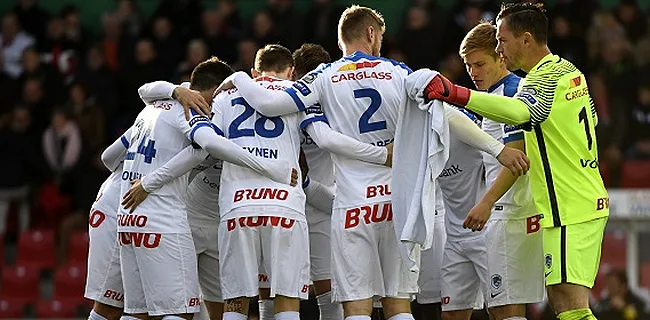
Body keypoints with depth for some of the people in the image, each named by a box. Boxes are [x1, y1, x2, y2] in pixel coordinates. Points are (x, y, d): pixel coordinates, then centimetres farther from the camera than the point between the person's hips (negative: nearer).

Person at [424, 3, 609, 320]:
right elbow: (592, 120, 30)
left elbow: (518, 111, -39)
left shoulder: (544, 80, -16)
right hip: (589, 201, 10)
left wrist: (456, 94, -46)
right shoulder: (569, 71, 15)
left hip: (569, 210, -10)